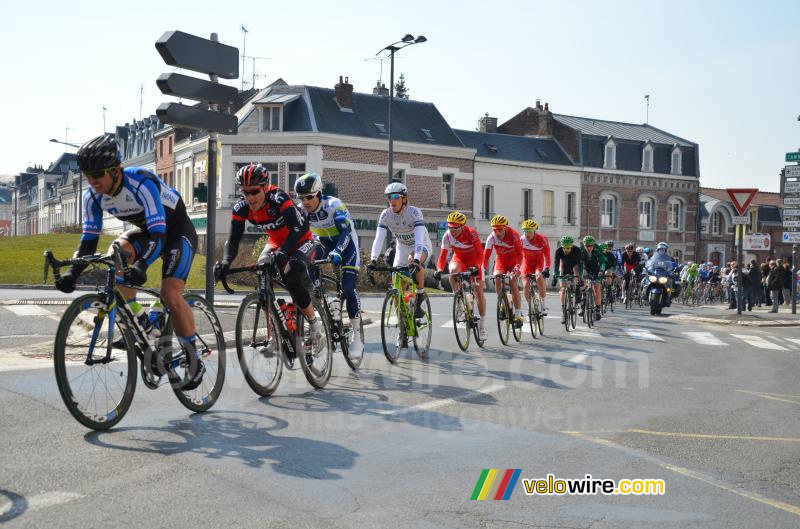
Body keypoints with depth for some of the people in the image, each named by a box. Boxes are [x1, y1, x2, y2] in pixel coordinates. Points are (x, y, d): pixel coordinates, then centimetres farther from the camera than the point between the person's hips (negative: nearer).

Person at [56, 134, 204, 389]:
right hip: (146, 229, 7)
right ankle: (140, 323, -10)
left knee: (170, 294, -22)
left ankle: (194, 360, -6)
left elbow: (158, 233, -41)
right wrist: (72, 272, -26)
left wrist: (141, 265, -56)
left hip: (176, 229, -6)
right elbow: (89, 238, -10)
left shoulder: (141, 183, -34)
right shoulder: (93, 196, -14)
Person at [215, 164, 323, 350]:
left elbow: (298, 228, -42)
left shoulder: (278, 199, -32)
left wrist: (283, 253, -58)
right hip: (276, 242, 5)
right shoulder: (241, 207, -17)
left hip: (301, 241, -5)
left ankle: (314, 322, -7)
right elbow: (233, 239, -20)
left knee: (293, 277, -30)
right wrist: (225, 262, -40)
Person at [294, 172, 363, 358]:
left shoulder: (334, 205, -31)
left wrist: (337, 252, -59)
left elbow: (345, 232, -41)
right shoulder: (301, 210, -16)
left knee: (348, 288, -18)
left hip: (345, 242, -5)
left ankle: (357, 337, -8)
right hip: (324, 242, 5)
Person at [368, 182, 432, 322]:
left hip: (422, 246, -4)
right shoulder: (386, 214, -17)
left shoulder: (414, 212, -28)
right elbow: (379, 238, -25)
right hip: (402, 248, 4)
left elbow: (419, 238, -39)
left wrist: (416, 260, -53)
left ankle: (420, 295, -18)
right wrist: (373, 260, -39)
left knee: (413, 260, -38)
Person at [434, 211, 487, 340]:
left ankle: (482, 323, 7)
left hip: (474, 261, -2)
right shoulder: (447, 236, -22)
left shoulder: (471, 234, -30)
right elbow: (443, 255, -22)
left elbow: (480, 254, -31)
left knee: (479, 291, -5)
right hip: (459, 259, 2)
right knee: (453, 270, -35)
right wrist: (439, 269, -39)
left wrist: (475, 267, -48)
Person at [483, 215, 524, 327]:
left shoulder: (513, 234, -28)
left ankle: (518, 315, -16)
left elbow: (519, 253, -33)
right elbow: (486, 255, -26)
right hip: (501, 260, 3)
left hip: (513, 260, -3)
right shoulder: (491, 237, -22)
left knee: (512, 281, -20)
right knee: (497, 279, -23)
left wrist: (517, 266, -49)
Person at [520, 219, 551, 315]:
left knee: (539, 277, -30)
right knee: (526, 285, -13)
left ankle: (543, 304, -17)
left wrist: (547, 269, -38)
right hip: (527, 263, 2)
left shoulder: (542, 240, -23)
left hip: (539, 262, -2)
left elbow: (547, 255, -26)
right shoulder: (522, 240, -20)